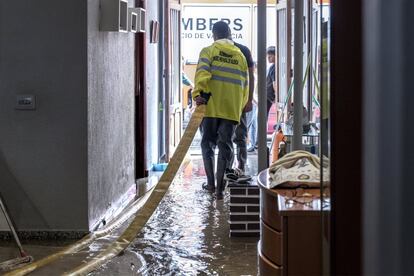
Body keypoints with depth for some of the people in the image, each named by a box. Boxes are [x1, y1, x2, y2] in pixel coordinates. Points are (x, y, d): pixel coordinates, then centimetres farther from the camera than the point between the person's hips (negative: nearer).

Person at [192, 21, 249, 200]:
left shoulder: (209, 51, 3)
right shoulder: (240, 56, 13)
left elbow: (202, 73, -14)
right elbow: (244, 86, 12)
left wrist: (199, 94, -19)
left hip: (211, 106, -2)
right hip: (232, 109, 2)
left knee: (208, 143, 12)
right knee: (225, 145, 4)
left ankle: (211, 182, 13)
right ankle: (220, 188, -2)